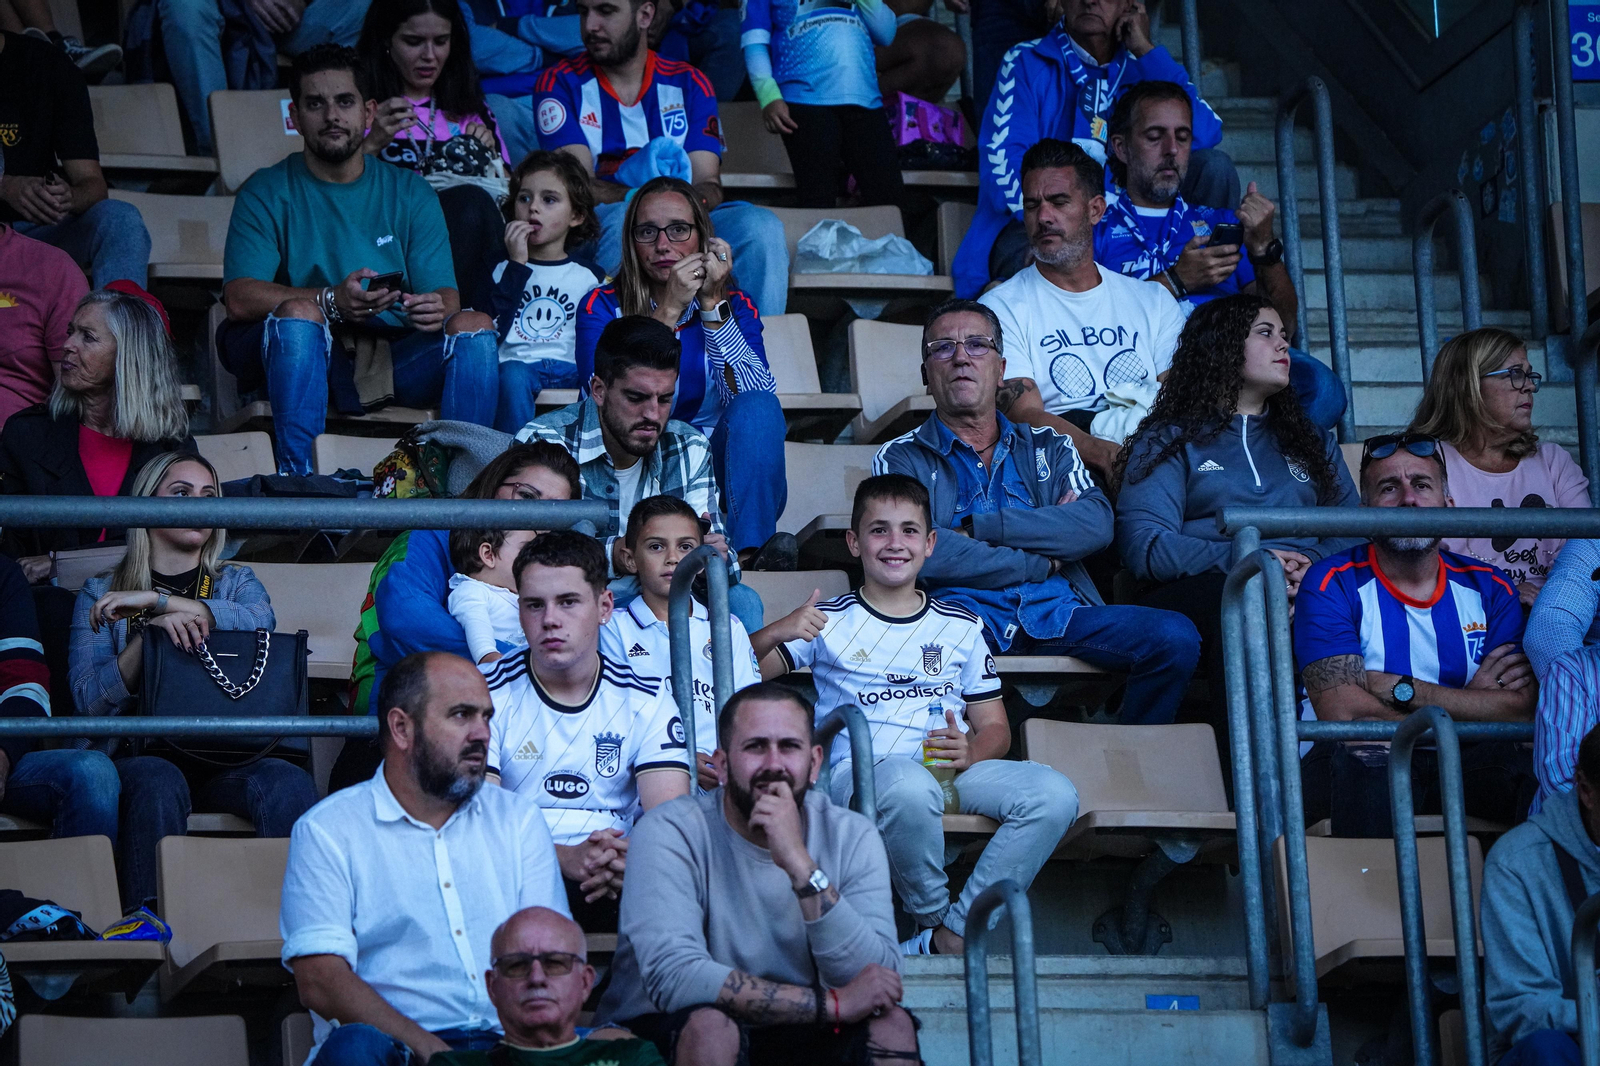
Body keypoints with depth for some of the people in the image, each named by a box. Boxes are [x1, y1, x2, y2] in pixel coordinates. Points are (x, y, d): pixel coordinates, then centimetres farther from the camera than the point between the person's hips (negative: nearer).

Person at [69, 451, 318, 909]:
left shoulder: (236, 582, 22)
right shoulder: (102, 592, 16)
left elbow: (259, 621, -5)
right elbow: (88, 699, 1)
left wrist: (156, 601, -10)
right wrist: (151, 630, -14)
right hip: (142, 754, -2)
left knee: (288, 783, -31)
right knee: (159, 782, -37)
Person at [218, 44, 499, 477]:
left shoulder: (409, 193, 16)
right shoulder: (267, 193, 7)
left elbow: (444, 292, 4)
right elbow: (240, 298, -10)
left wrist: (437, 308, -23)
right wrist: (333, 301, -26)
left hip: (394, 363, 2)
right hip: (301, 360, -2)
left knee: (475, 326, -23)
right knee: (298, 312, -34)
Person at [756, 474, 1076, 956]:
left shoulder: (961, 627, 20)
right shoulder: (828, 623, 11)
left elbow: (994, 727, 18)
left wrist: (969, 753, -5)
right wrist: (775, 633, -17)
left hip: (953, 771, 4)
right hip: (860, 769, -4)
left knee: (1054, 794, -24)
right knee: (910, 787, -42)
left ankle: (952, 934, -20)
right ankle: (933, 916, -14)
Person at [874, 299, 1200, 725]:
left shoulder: (1048, 447, 24)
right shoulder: (901, 459, 15)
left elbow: (1096, 524, 4)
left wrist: (978, 527, -4)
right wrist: (1043, 562, -2)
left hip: (1058, 613, 3)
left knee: (1175, 637, -22)